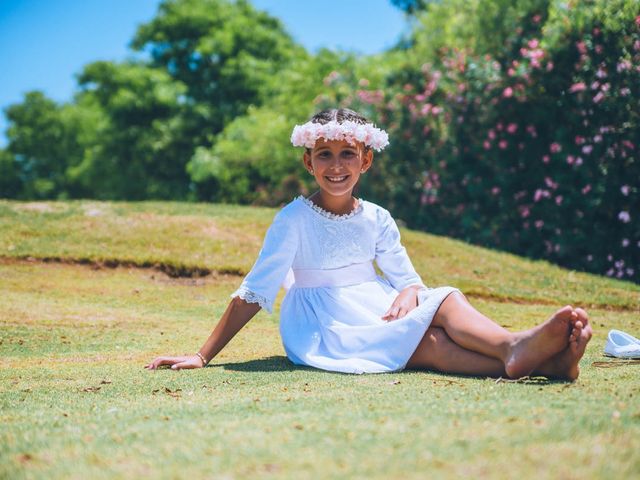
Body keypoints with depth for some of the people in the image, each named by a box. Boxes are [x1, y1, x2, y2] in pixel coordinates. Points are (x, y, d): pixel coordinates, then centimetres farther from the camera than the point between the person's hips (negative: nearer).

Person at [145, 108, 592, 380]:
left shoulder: (377, 219, 8)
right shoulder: (295, 219, -6)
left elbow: (406, 276, 10)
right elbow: (254, 291, -8)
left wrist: (409, 294, -18)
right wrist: (203, 357, -13)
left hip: (378, 309, 6)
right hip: (322, 324, -5)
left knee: (447, 300, -25)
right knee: (421, 338, -33)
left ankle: (516, 347, -56)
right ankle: (528, 362, -57)